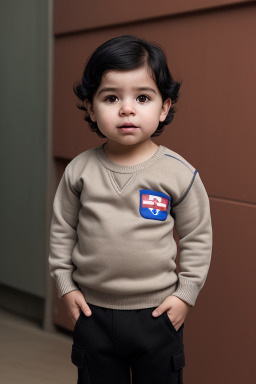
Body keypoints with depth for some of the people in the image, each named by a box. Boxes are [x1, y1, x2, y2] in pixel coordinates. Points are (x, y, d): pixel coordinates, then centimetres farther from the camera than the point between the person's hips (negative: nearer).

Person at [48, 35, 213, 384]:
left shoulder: (179, 174, -10)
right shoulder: (79, 171, -6)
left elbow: (197, 238, -2)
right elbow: (62, 230, 5)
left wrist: (186, 293, -4)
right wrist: (65, 285, 3)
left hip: (157, 315, -1)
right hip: (92, 312, 2)